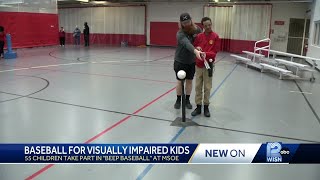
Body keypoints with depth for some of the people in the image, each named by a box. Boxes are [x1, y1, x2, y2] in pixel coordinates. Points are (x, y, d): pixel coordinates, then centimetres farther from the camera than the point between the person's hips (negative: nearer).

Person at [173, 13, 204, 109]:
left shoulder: (197, 29, -7)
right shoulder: (180, 34, -24)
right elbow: (187, 43, -44)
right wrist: (196, 51, -62)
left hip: (192, 61, 4)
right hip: (180, 61, -4)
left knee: (189, 81, 10)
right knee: (180, 81, 5)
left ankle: (187, 100, 25)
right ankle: (178, 100, 23)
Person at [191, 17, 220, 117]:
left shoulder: (215, 37, -7)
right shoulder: (199, 36, 3)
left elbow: (214, 52, -10)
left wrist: (205, 54, -25)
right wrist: (196, 49, -11)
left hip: (209, 65, -3)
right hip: (198, 65, 3)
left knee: (207, 87, 5)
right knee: (198, 87, 7)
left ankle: (206, 107, 18)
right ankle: (198, 107, 16)